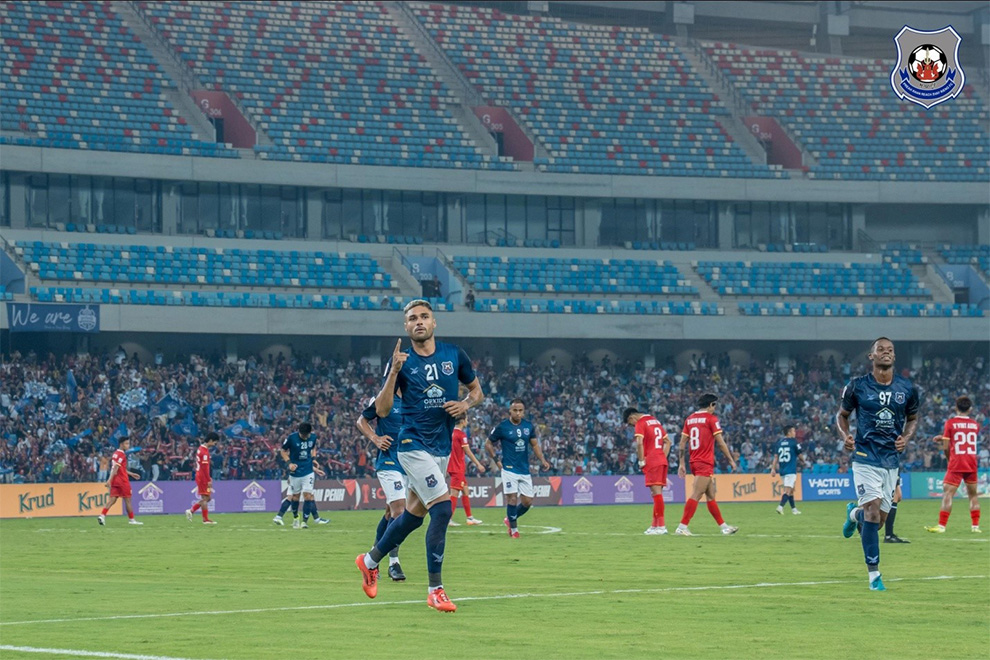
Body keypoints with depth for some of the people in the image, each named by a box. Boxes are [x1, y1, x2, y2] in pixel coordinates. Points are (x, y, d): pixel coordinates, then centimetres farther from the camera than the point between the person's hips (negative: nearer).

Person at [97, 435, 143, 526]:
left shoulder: (116, 453, 17)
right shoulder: (121, 454, -13)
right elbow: (115, 468, -21)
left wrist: (131, 474, 32)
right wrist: (110, 480, -27)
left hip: (115, 481, 8)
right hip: (122, 480, -8)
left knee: (113, 499, 1)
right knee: (127, 500, 4)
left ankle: (102, 515, -14)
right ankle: (131, 519, 12)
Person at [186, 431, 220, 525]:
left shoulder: (201, 448, 14)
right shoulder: (205, 451, -17)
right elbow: (205, 467, -21)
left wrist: (209, 478, 21)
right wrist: (209, 480, -19)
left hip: (200, 477, 10)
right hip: (203, 478, -10)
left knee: (206, 498, 12)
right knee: (205, 498, -4)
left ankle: (191, 511, 9)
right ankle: (206, 519, 0)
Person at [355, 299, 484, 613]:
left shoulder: (454, 355, 4)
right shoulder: (402, 361, -5)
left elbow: (477, 390, 16)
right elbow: (381, 409, -9)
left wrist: (465, 405, -6)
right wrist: (394, 371, -20)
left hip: (442, 446, 5)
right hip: (414, 444, -5)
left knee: (414, 514, 14)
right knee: (442, 507, -19)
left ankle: (370, 561, 37)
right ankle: (435, 590, -14)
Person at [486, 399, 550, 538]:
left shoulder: (529, 426, 5)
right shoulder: (502, 427, -7)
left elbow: (535, 444, 14)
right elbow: (488, 444, 3)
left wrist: (542, 460, -1)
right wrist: (496, 460, -7)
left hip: (525, 470, 4)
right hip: (509, 469, -4)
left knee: (527, 501, 4)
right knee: (512, 498, -11)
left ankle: (510, 519, 28)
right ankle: (513, 529, 5)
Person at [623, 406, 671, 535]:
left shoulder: (640, 424, -5)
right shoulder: (655, 421, 21)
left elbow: (639, 443, -19)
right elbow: (668, 441, 25)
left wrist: (641, 461, -10)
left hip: (651, 462, -8)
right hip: (662, 460, 9)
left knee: (656, 491, -10)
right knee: (657, 492, 12)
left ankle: (661, 526, -14)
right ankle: (655, 525, 16)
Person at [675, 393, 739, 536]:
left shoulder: (690, 419, 12)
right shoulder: (711, 418, -6)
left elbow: (682, 443, 11)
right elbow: (720, 442, -8)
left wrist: (682, 464, 15)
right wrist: (731, 460, 1)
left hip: (694, 462, 8)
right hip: (705, 464, -8)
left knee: (711, 496, 13)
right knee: (696, 496, -10)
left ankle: (723, 526, 19)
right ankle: (682, 527, -16)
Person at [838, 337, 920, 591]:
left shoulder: (906, 389, 4)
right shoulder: (857, 386, -4)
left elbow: (912, 418, 18)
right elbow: (842, 414, 9)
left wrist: (906, 437, -3)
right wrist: (845, 435, -11)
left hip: (891, 459, 4)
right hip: (865, 457, -4)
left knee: (878, 519, 8)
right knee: (873, 511, -17)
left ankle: (854, 513, 47)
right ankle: (874, 574, -10)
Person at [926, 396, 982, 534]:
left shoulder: (950, 423, -4)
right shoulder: (975, 424, 7)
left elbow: (946, 447, -5)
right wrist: (943, 439, 20)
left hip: (956, 465, -4)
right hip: (972, 465, 4)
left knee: (947, 493, -5)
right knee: (973, 495, 13)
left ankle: (941, 526, -12)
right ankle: (975, 526, 11)